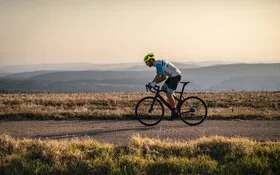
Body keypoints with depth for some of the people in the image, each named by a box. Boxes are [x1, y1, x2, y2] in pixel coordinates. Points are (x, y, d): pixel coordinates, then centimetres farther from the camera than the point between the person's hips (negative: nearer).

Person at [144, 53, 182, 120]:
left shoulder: (158, 64, -19)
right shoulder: (157, 63, 12)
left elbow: (164, 77, -23)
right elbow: (158, 76, 21)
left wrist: (155, 83, -18)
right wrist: (152, 83, 12)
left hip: (176, 76, -10)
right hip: (173, 76, 10)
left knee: (169, 94, -6)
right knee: (163, 88, 14)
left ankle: (174, 112, 3)